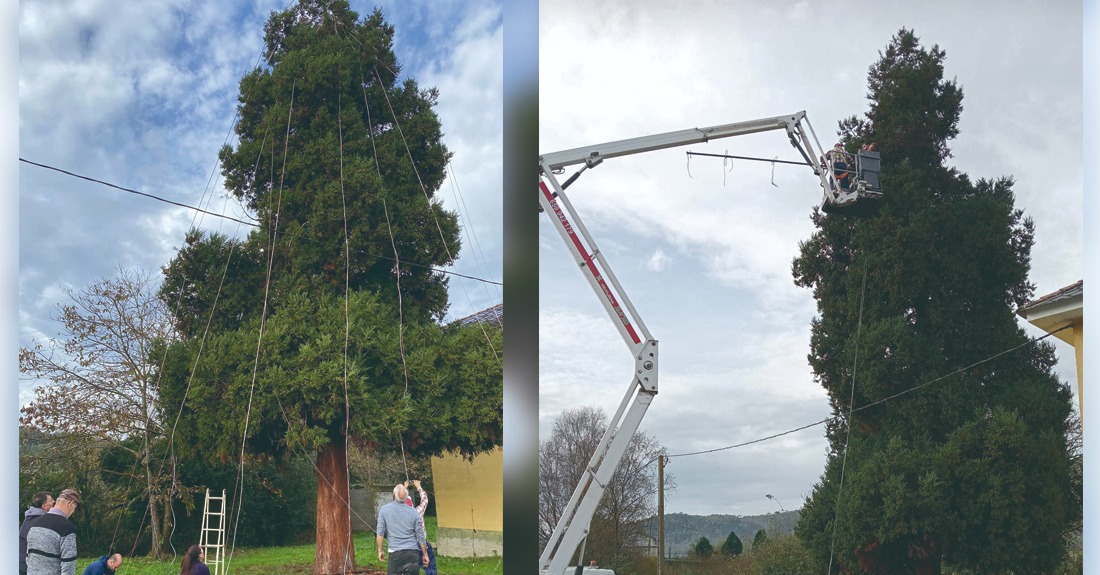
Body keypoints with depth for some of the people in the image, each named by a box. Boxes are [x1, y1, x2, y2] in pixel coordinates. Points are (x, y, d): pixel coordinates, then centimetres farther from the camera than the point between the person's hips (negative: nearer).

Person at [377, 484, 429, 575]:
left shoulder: (384, 509, -2)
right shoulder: (413, 512, 1)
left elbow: (380, 534, -3)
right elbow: (420, 536, 4)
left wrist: (380, 550, 8)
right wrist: (425, 554, 13)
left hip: (395, 553, -1)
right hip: (412, 552, 1)